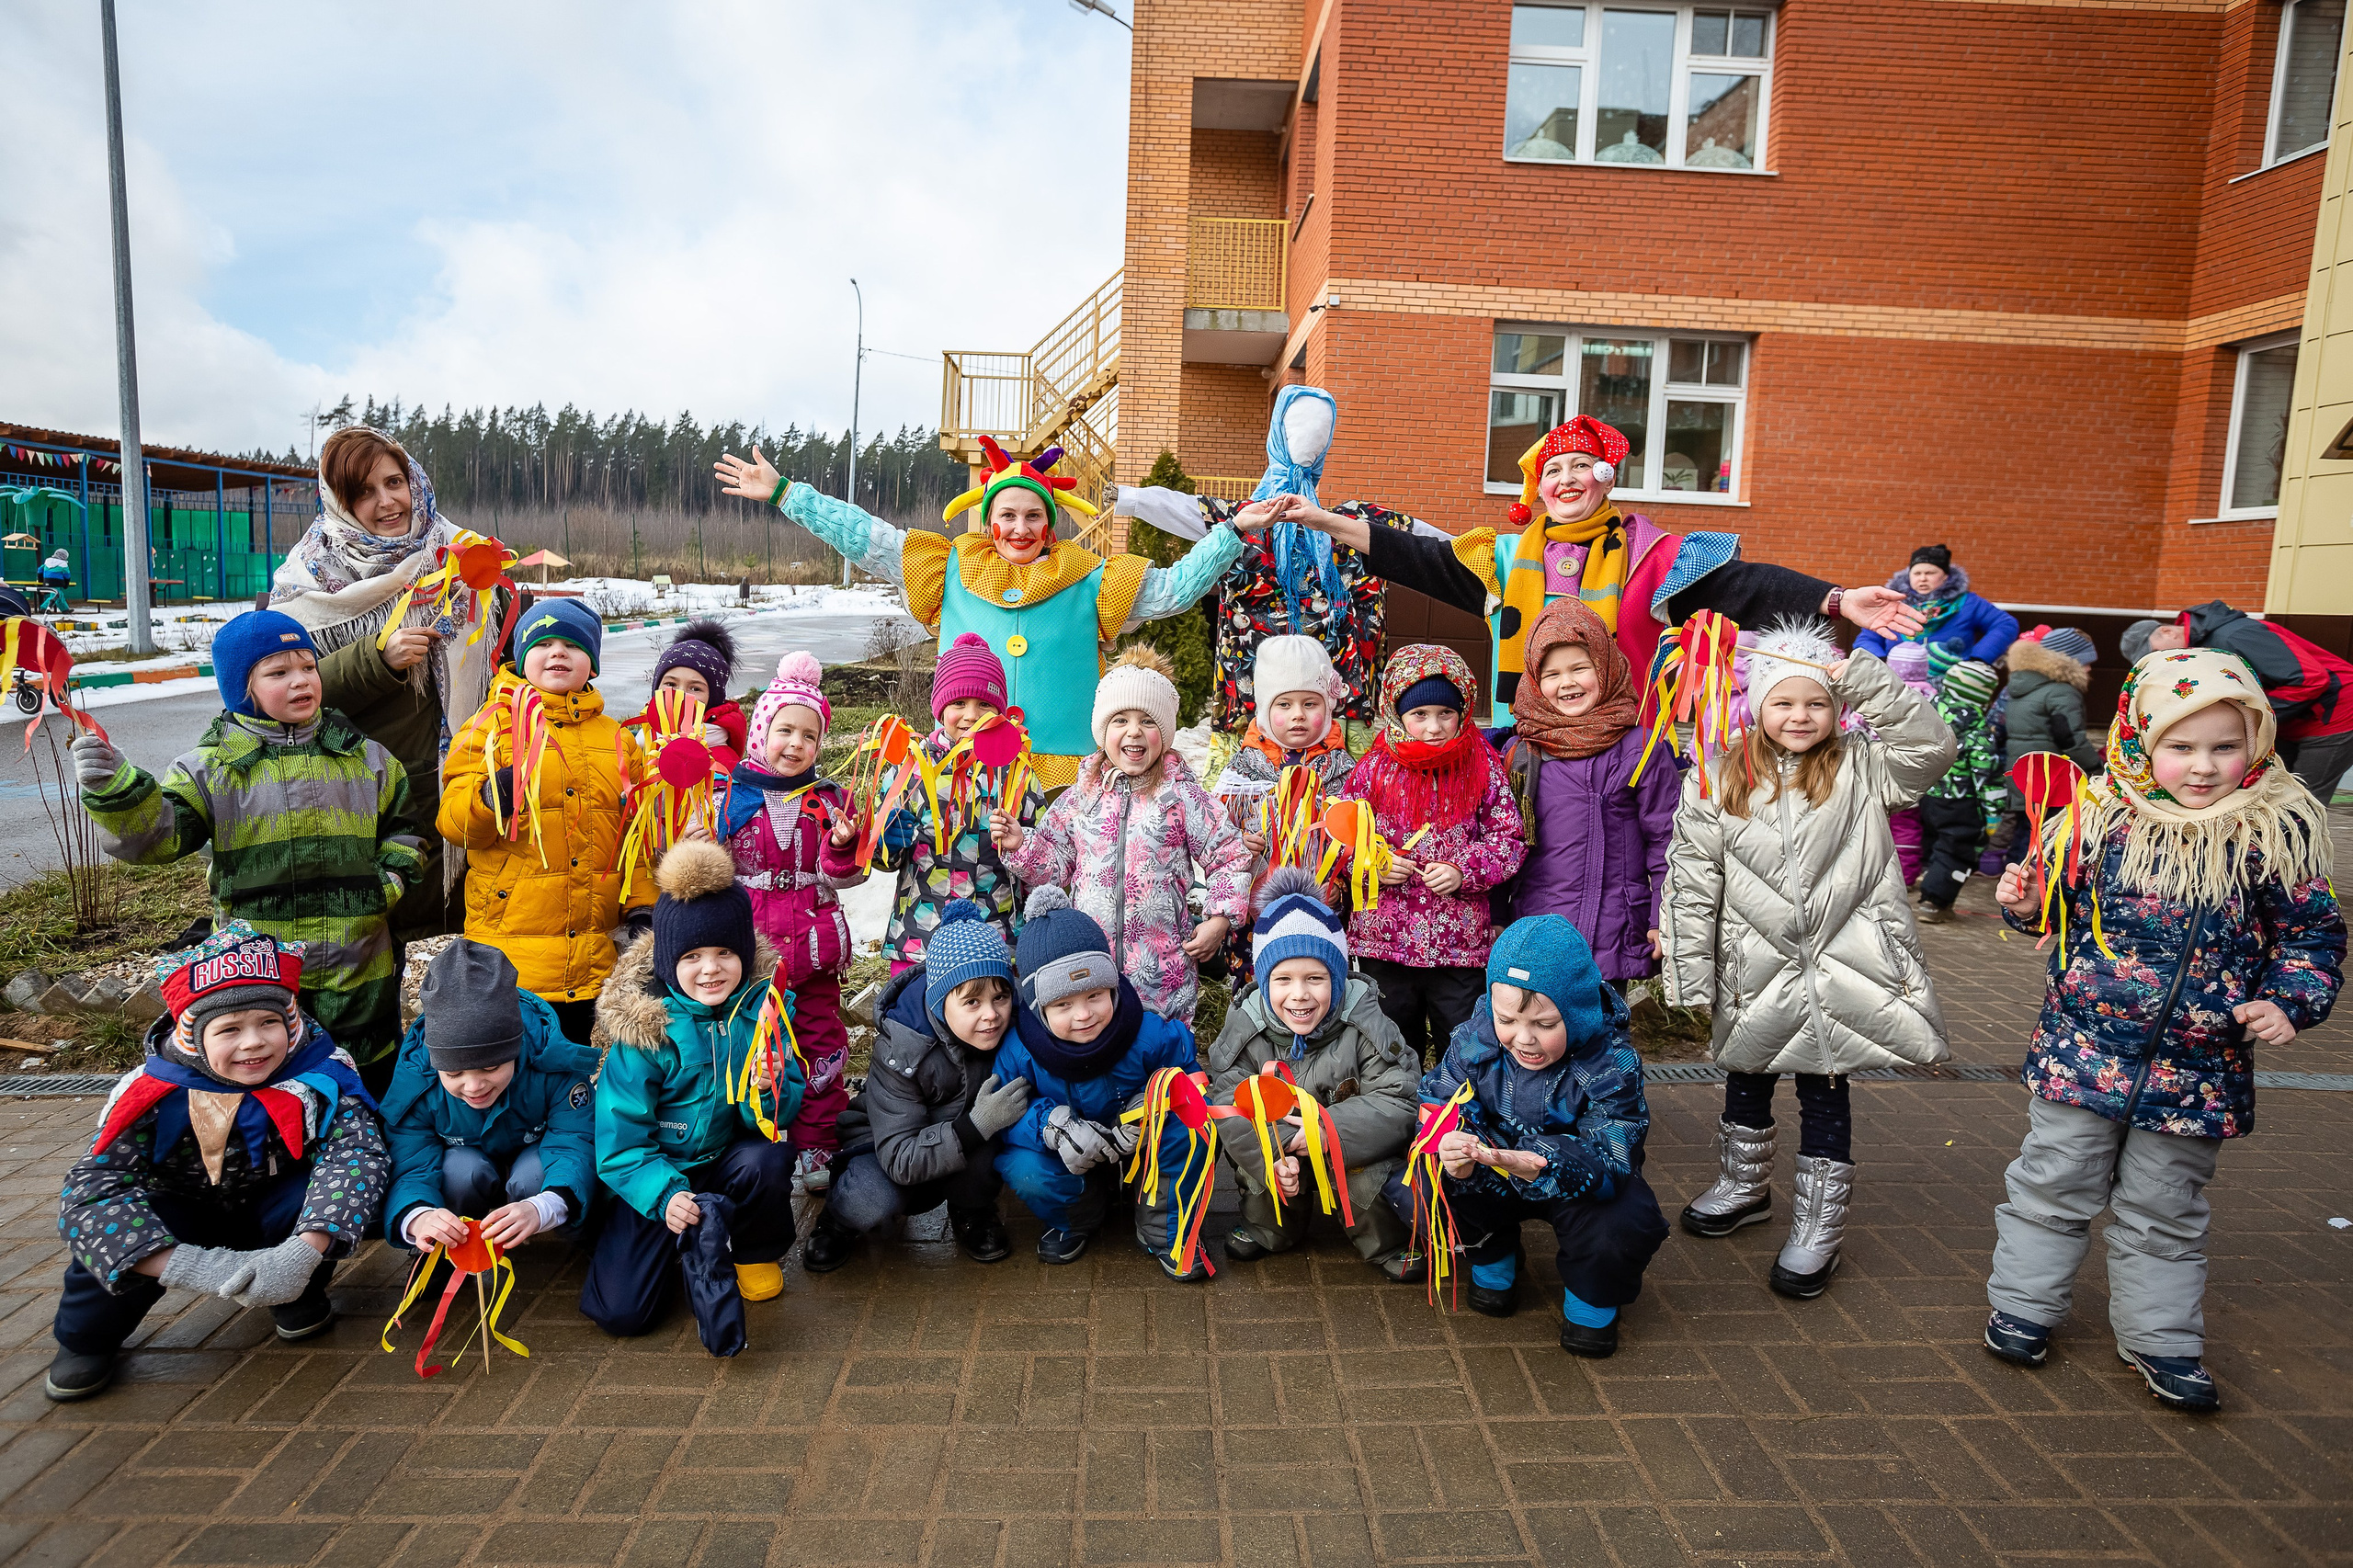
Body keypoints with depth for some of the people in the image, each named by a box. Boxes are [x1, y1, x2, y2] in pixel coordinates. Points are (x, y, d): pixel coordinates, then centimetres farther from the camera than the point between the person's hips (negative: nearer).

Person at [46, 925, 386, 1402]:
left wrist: (302, 1253, -48)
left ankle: (301, 1297, -1)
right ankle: (85, 1339, 2)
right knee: (108, 1219, -30)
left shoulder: (321, 1071, -23)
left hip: (275, 1215, 0)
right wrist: (187, 1266, -45)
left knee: (350, 1179, -31)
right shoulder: (154, 1092, -23)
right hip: (190, 1222, 1)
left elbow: (357, 1148, -34)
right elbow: (90, 1185, -31)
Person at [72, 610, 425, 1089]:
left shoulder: (366, 758, 5)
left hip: (360, 973, 2)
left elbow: (403, 826, 15)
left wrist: (393, 879, 0)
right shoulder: (211, 767, -2)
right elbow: (157, 833, -11)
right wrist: (114, 791, -28)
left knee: (375, 1078, 14)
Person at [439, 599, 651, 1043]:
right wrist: (492, 797, -27)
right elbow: (452, 820, -6)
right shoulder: (492, 726, 1)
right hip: (510, 946, -3)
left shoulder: (617, 739, 12)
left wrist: (641, 906, 2)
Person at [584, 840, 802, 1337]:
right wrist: (666, 1195, -31)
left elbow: (787, 1109, -10)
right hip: (658, 1176, -1)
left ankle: (757, 1251, 0)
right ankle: (688, 1243, 18)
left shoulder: (762, 1003, -10)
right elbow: (619, 1139, -15)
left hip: (733, 1157, 1)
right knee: (620, 1311, -14)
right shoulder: (641, 1024, -16)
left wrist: (767, 1093, -34)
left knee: (768, 1161, -33)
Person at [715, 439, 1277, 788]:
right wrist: (782, 493, 11)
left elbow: (1174, 588, 7)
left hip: (1061, 765, -1)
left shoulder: (1088, 580, 8)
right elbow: (866, 539, 12)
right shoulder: (952, 571, 11)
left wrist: (1234, 530, 0)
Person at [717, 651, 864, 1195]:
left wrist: (842, 845, -18)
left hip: (812, 940, 1)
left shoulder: (829, 800, 4)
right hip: (747, 943, -1)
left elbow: (840, 878, 0)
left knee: (820, 1041, 9)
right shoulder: (728, 794, 0)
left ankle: (817, 1147, 21)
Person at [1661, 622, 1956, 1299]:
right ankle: (1745, 1189, 45)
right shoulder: (1717, 780, -4)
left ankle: (1818, 1229, 26)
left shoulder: (1859, 770, -1)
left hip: (1842, 966, -1)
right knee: (1747, 1081, 20)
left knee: (1825, 1093, 9)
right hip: (1755, 971, 2)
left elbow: (1933, 746, -17)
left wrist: (1863, 679, -20)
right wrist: (1691, 980, -8)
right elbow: (1693, 883, -5)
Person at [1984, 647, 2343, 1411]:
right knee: (2054, 1185, 12)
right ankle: (2024, 1305, 29)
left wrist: (2290, 1001, -12)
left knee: (2164, 1211, 15)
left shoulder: (2277, 832, -6)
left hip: (2198, 1067, 0)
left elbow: (2312, 932, 2)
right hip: (2083, 1047, 0)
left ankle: (2160, 1337, 33)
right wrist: (2025, 904, -12)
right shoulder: (2102, 818, -6)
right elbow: (2057, 903, 8)